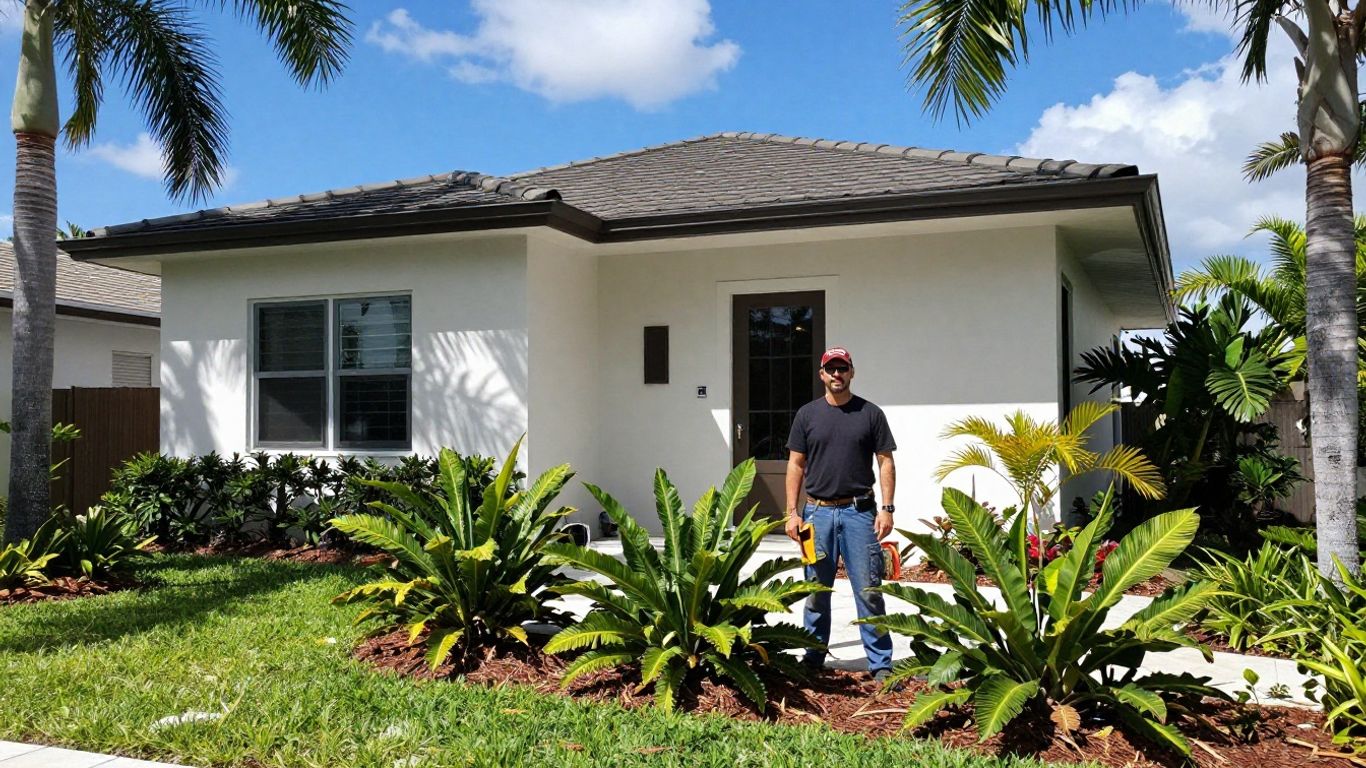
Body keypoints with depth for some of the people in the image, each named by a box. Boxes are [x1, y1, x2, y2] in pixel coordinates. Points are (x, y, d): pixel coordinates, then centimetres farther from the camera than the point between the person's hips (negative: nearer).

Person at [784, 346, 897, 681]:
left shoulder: (871, 414, 5)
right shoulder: (807, 414, 7)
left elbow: (886, 462, 4)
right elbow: (796, 465, 8)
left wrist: (887, 508, -5)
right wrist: (792, 511, 1)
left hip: (859, 512, -1)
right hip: (817, 512, 2)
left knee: (869, 590, -2)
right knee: (816, 591, 9)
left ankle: (880, 663, 5)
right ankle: (814, 657, 20)